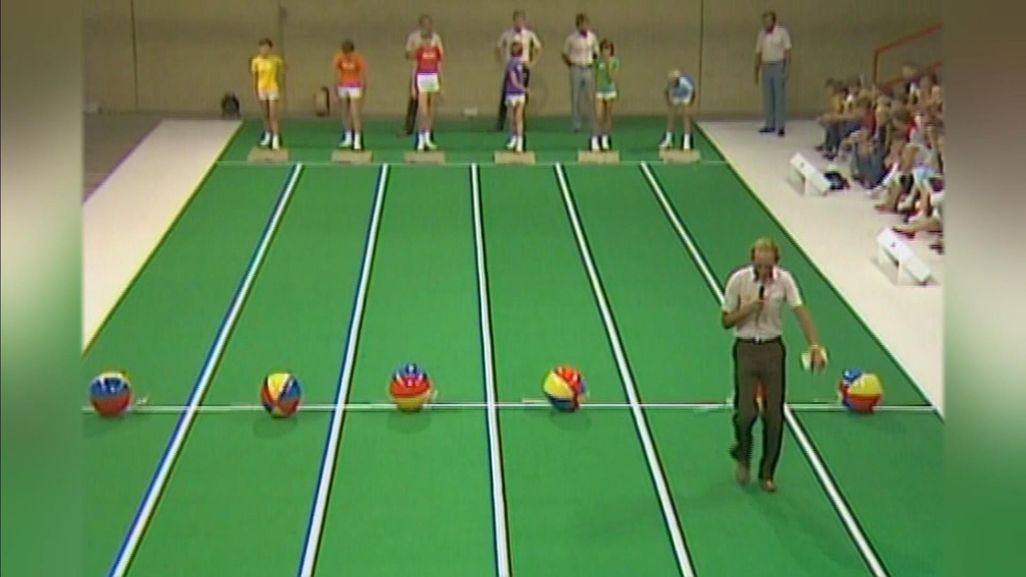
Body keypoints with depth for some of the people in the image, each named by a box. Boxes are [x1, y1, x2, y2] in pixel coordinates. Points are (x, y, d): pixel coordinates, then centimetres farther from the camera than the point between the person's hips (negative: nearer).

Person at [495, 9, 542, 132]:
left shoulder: (529, 35, 2)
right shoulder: (507, 34, 1)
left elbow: (538, 49, 12)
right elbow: (498, 48, 13)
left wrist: (532, 63, 3)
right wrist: (503, 62, 4)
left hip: (524, 67, 1)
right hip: (510, 67, -1)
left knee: (522, 96, 1)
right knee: (505, 95, -7)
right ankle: (500, 124, -6)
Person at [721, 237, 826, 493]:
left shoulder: (784, 280, -8)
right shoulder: (738, 280, -10)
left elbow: (801, 312, -16)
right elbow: (726, 321, -2)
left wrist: (815, 346, -30)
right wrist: (748, 309, -21)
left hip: (773, 349, 2)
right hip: (746, 349, -1)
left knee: (774, 415, 2)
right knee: (746, 412, -9)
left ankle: (767, 473, 18)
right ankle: (742, 455, 24)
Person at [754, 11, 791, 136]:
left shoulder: (782, 32, -5)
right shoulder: (761, 34, 7)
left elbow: (787, 52, -7)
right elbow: (758, 54, 12)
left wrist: (786, 69, -13)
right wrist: (756, 72, 10)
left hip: (778, 67, -5)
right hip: (766, 67, 5)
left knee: (779, 97, -5)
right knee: (767, 97, 6)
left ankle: (780, 126, -4)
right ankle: (770, 125, 13)